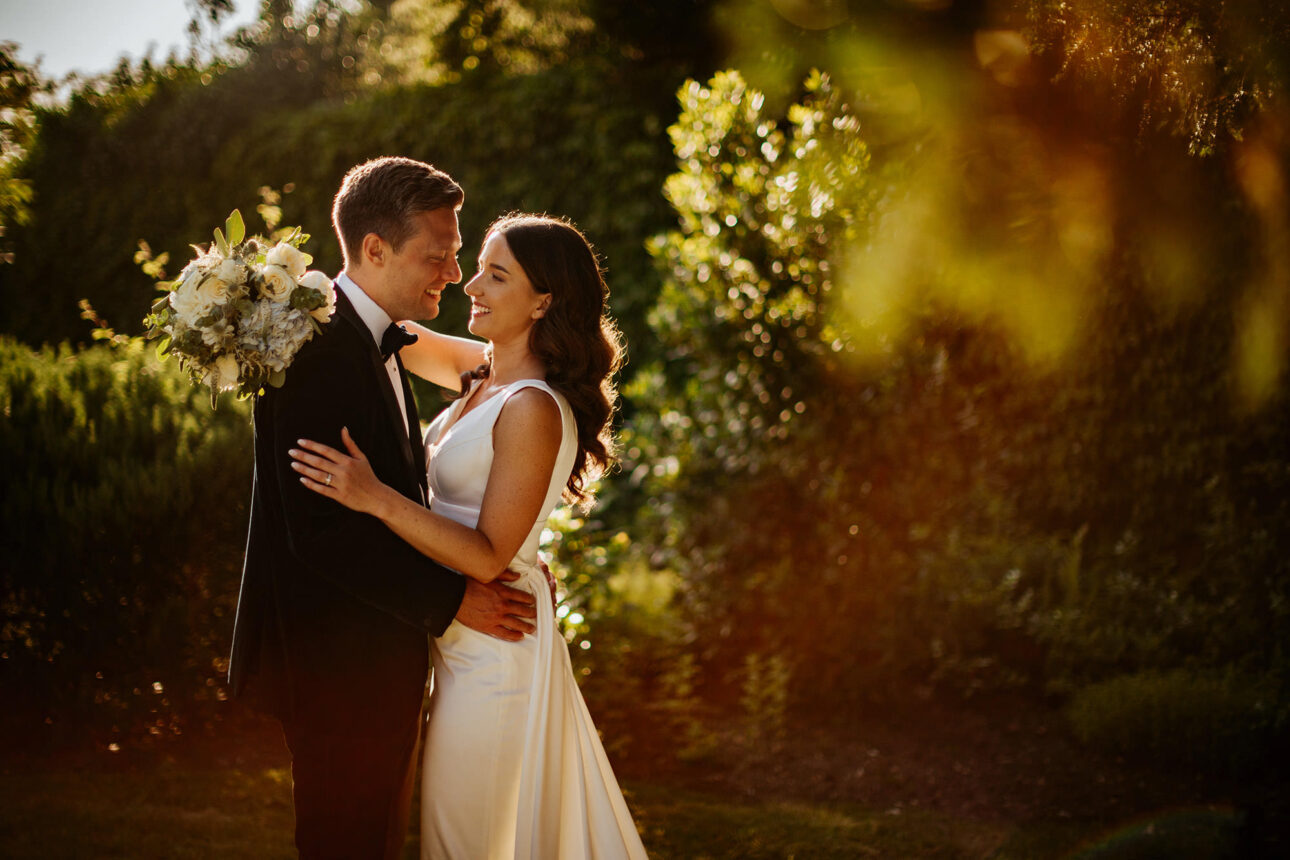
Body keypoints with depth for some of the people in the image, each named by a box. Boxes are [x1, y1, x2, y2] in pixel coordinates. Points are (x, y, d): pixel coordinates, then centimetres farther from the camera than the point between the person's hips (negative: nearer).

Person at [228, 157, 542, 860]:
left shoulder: (374, 344, 11)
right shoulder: (317, 352, -21)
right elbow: (321, 531, -26)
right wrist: (450, 600, -20)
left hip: (380, 658, 10)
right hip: (339, 668, -10)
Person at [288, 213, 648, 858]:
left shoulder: (533, 410, -23)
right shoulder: (486, 374, 4)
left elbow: (488, 557, -24)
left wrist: (375, 498, -29)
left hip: (492, 653, -9)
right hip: (466, 641, 9)